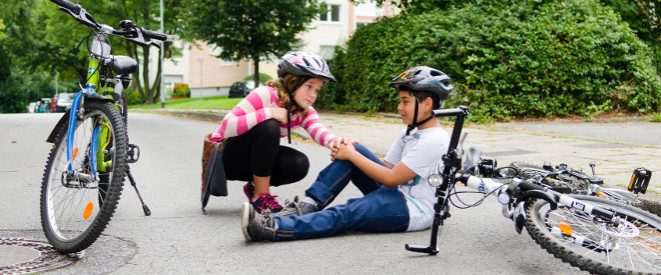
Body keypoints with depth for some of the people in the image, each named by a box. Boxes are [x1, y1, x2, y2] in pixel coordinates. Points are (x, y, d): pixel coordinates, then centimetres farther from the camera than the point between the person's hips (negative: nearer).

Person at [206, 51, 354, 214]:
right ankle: (261, 195, -21)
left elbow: (319, 131, -26)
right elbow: (226, 128, -32)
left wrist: (335, 140, -50)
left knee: (299, 165, -21)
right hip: (225, 155, -6)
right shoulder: (266, 95, -23)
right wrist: (268, 113, -37)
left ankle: (255, 186, 6)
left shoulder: (305, 112, -3)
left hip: (253, 160, 6)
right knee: (269, 127, -33)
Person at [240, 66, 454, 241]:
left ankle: (274, 229, -46)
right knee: (356, 151, -3)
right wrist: (350, 152, -2)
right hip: (397, 195, 9)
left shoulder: (434, 141, -16)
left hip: (416, 211, -9)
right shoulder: (410, 133, 17)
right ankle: (307, 206, -13)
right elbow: (387, 167, 14)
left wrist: (351, 155, -12)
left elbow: (391, 179, -20)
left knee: (346, 214, -31)